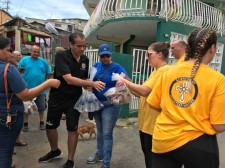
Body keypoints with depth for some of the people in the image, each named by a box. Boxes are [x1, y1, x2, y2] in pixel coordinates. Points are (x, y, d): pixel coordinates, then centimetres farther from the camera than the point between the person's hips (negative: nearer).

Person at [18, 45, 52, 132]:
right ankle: (25, 123, 26)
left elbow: (48, 73, 9)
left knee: (41, 107, 11)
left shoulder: (43, 61, 3)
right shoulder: (24, 60, -2)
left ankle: (42, 122, 27)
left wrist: (42, 80, 3)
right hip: (27, 89, -1)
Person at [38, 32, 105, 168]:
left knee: (72, 129, 4)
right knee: (50, 126, 14)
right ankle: (55, 151, 42)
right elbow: (69, 79, -31)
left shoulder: (85, 60, -3)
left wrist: (87, 86, -12)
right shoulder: (61, 56, -19)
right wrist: (92, 83, -36)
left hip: (74, 100, 2)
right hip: (57, 98, -1)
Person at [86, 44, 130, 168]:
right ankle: (99, 153, 39)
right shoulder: (96, 66, 4)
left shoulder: (116, 67, -11)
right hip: (96, 103, 5)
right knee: (99, 130, 20)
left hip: (110, 104, -5)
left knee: (107, 133, 0)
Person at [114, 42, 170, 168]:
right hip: (146, 121, 10)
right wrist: (128, 88, 5)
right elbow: (145, 95, 13)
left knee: (152, 157, 6)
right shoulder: (157, 71, 15)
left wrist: (125, 81, -13)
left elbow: (145, 91, -24)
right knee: (147, 154, 22)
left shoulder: (164, 70, -18)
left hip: (154, 123, -10)